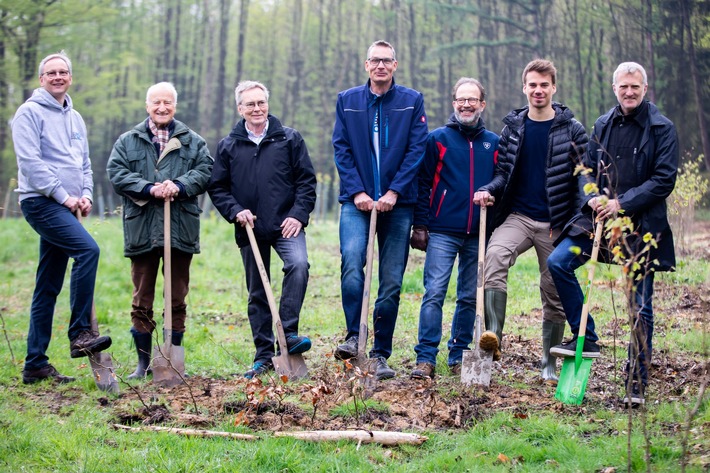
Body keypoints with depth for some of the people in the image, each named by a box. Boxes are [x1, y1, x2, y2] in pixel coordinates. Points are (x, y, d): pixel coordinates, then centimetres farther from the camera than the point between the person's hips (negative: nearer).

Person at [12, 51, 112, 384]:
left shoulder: (75, 118, 19)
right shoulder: (30, 112, -4)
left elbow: (85, 163, 22)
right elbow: (30, 161, -13)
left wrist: (85, 195, 3)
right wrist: (64, 196, -15)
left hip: (65, 207, 8)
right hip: (41, 202, -8)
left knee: (48, 288, 7)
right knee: (88, 249, -27)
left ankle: (35, 364, 10)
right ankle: (80, 334, -22)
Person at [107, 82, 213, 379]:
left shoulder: (193, 142, 11)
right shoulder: (127, 142, 9)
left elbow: (204, 171, -1)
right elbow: (116, 173, -4)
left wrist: (178, 186, -19)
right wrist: (149, 189, -17)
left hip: (181, 229, 0)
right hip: (141, 230, 0)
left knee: (177, 300, 6)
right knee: (141, 301, 4)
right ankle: (143, 362, 13)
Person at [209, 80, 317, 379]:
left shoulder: (289, 139, 5)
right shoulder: (228, 146, 8)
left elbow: (306, 179, 3)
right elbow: (217, 187, 10)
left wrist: (298, 214, -8)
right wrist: (235, 211, -6)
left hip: (286, 224, -2)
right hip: (250, 229, 2)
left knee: (298, 265, -29)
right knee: (257, 294, 7)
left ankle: (288, 333, -21)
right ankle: (264, 357, 15)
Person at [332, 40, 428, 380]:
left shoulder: (412, 102, 7)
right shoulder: (347, 101, 10)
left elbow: (417, 149, 0)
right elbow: (341, 149, 4)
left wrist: (394, 191, -11)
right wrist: (356, 191, -8)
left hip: (397, 202, 0)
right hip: (357, 200, 0)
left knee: (392, 281, 0)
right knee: (351, 259, -24)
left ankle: (381, 354, 8)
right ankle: (354, 336, -14)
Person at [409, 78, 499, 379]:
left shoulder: (494, 143, 11)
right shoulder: (438, 139, 4)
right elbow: (423, 183, 3)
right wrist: (420, 224, -4)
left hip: (479, 235, 3)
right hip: (442, 232, -3)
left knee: (470, 298, 8)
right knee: (434, 293, -10)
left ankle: (459, 356, 17)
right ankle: (425, 359, -10)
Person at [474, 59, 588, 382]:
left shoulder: (571, 128, 0)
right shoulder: (513, 126, 8)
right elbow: (504, 171, 10)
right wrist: (489, 190, -12)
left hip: (555, 223, -1)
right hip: (518, 217, 1)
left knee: (554, 294, 6)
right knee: (495, 255, -30)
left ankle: (549, 364, 21)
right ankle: (493, 337, -35)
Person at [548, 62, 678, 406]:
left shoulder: (662, 129, -4)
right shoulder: (603, 125, 9)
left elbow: (664, 180, -9)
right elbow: (588, 169, 13)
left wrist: (622, 203, -17)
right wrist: (592, 199, -8)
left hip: (642, 224, -4)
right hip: (600, 216, 4)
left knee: (640, 306, 0)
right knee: (558, 262, -16)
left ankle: (637, 384, 11)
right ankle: (586, 338, -2)